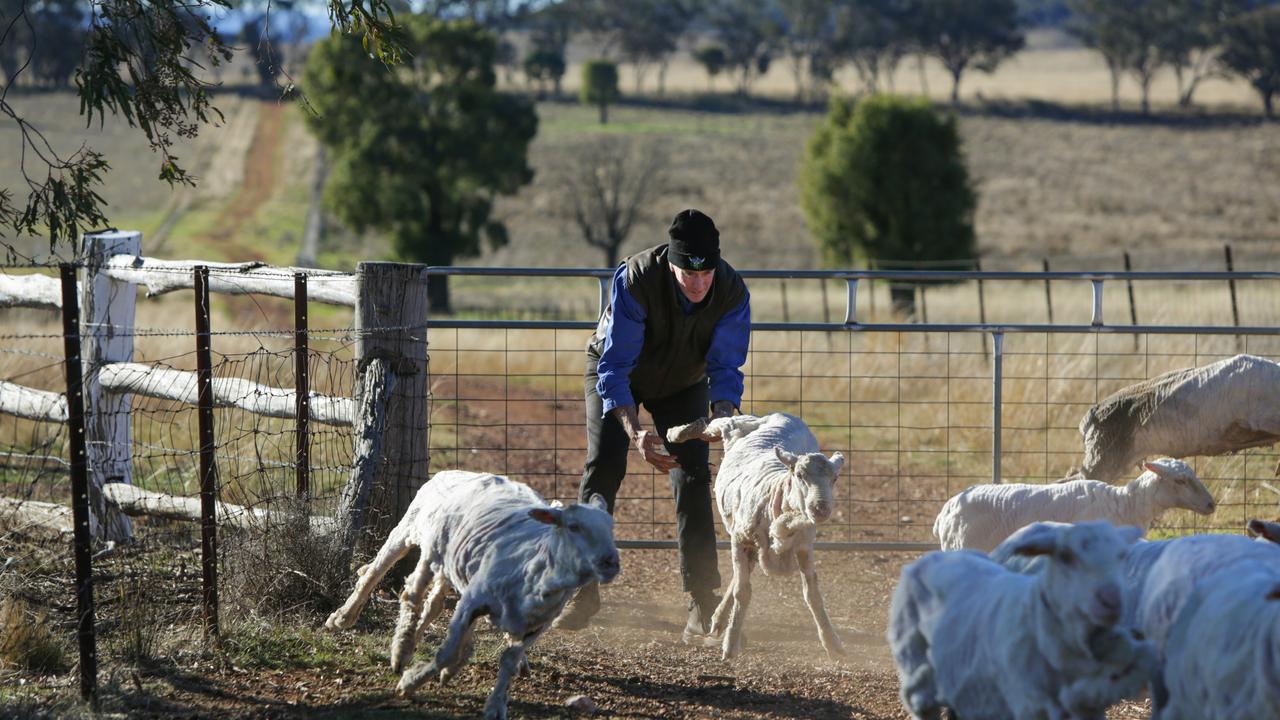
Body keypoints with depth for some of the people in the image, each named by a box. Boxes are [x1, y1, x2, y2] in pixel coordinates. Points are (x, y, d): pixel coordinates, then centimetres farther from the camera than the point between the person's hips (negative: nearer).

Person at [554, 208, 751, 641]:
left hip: (683, 382, 2)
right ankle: (584, 592, -8)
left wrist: (722, 415, -44)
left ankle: (702, 601, -8)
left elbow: (725, 366, -22)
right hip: (615, 371, -2)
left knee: (692, 478, -10)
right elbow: (615, 366, -38)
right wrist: (635, 433, -51)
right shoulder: (635, 280, -39)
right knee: (603, 467, -16)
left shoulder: (732, 292, -30)